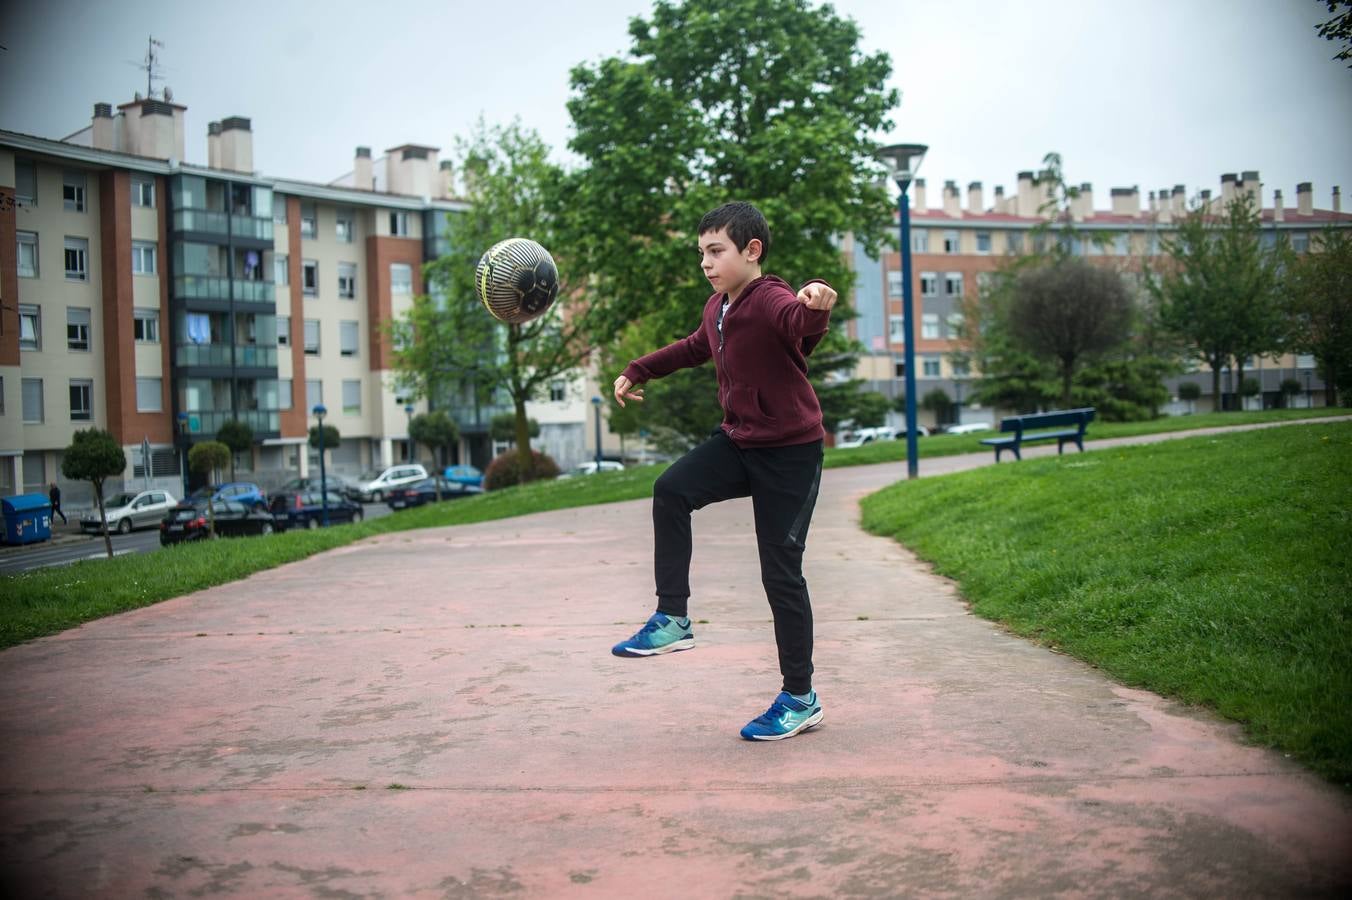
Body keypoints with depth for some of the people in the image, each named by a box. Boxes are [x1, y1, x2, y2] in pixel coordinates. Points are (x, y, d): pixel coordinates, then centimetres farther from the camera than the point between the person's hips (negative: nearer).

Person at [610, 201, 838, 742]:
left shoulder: (773, 302, -21)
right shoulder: (717, 309, 6)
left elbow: (802, 327, -45)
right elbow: (696, 347, 28)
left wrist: (816, 308, -68)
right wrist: (639, 371, 30)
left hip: (790, 453, -7)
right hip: (738, 442, 7)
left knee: (781, 573, -3)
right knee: (671, 490, -17)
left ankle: (800, 699, 11)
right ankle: (672, 620, -7)